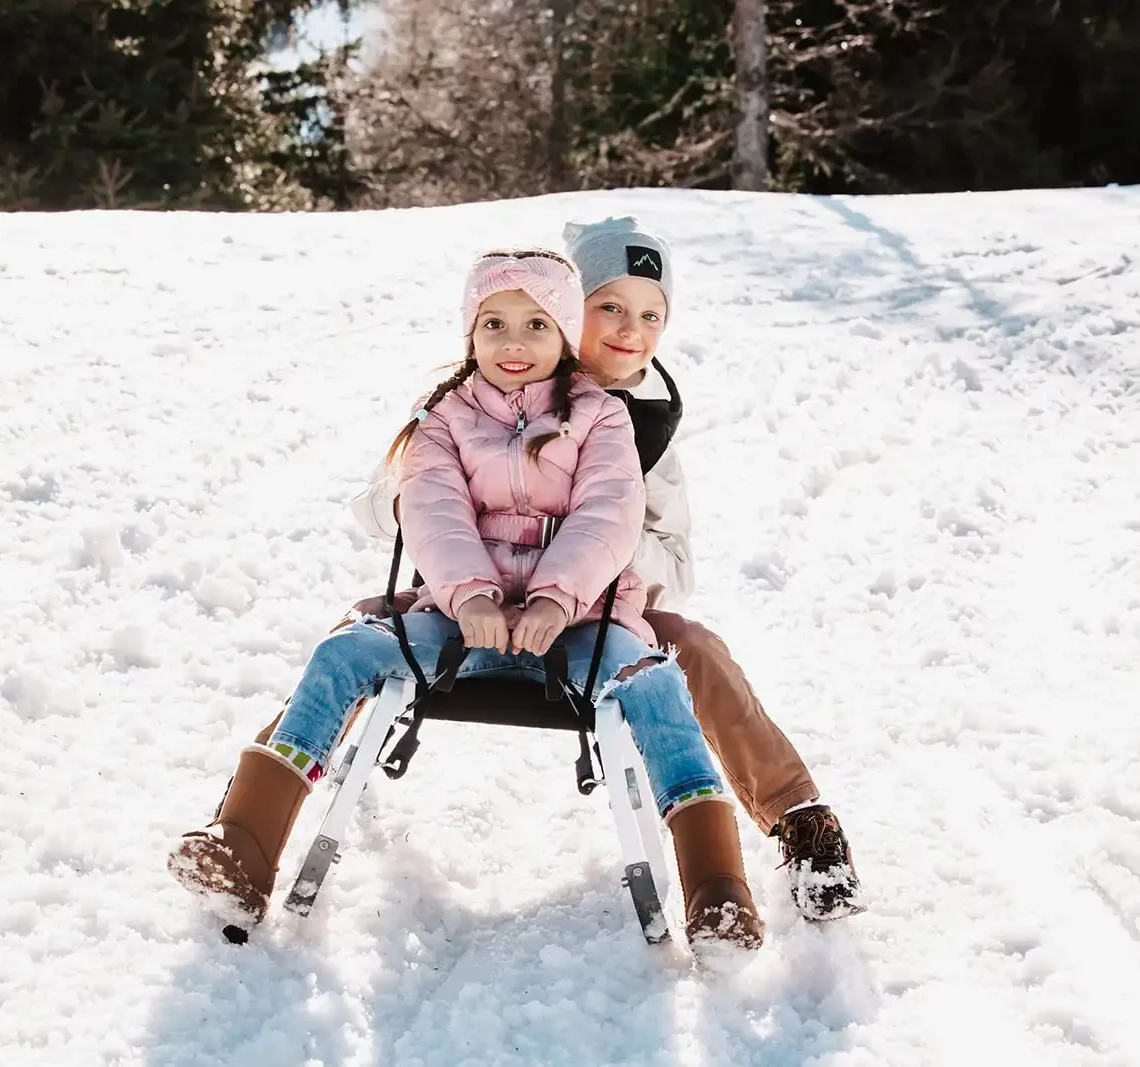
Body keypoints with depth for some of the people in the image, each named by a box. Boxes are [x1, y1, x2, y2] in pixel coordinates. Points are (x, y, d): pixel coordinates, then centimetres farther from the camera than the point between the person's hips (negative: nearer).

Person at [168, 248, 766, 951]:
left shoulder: (600, 418, 10)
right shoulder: (444, 420, 14)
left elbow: (610, 515, -6)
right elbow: (433, 511, -4)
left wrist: (556, 598, -25)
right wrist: (469, 595, -24)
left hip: (574, 620, -2)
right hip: (463, 615, 2)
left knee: (652, 680, -31)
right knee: (346, 652, -21)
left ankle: (717, 892, -36)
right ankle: (245, 850, -25)